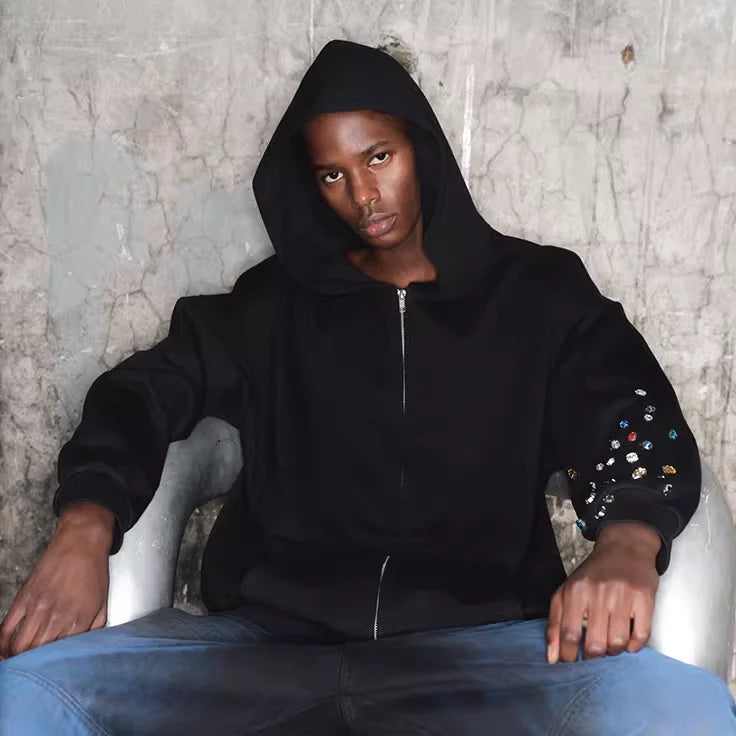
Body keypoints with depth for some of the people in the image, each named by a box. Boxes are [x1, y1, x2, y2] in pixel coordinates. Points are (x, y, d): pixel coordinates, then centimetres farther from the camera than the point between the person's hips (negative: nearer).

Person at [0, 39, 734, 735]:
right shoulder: (279, 299, 16)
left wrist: (627, 546, -20)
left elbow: (639, 421, 4)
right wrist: (86, 526, -8)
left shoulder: (540, 292, 13)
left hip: (475, 644, 0)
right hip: (269, 637, 1)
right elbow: (145, 390, 13)